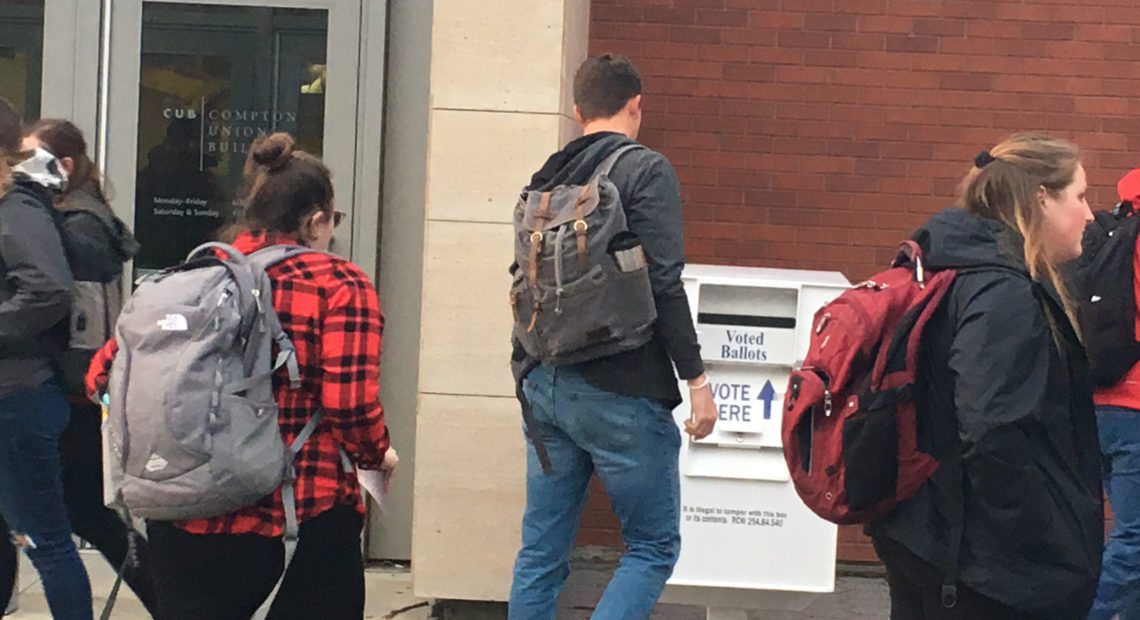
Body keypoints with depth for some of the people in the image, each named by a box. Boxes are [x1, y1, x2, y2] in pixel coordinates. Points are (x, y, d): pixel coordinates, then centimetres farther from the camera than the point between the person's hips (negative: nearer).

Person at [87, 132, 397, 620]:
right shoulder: (340, 285, -6)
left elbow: (104, 373, 4)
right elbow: (352, 407, -14)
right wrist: (378, 456, 7)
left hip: (184, 521, 4)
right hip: (304, 520, -3)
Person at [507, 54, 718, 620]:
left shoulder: (546, 178, 13)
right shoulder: (647, 171, -7)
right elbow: (664, 285, -15)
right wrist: (696, 380, -11)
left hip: (545, 384, 7)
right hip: (619, 393, -6)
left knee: (541, 552, 11)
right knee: (653, 547, 4)